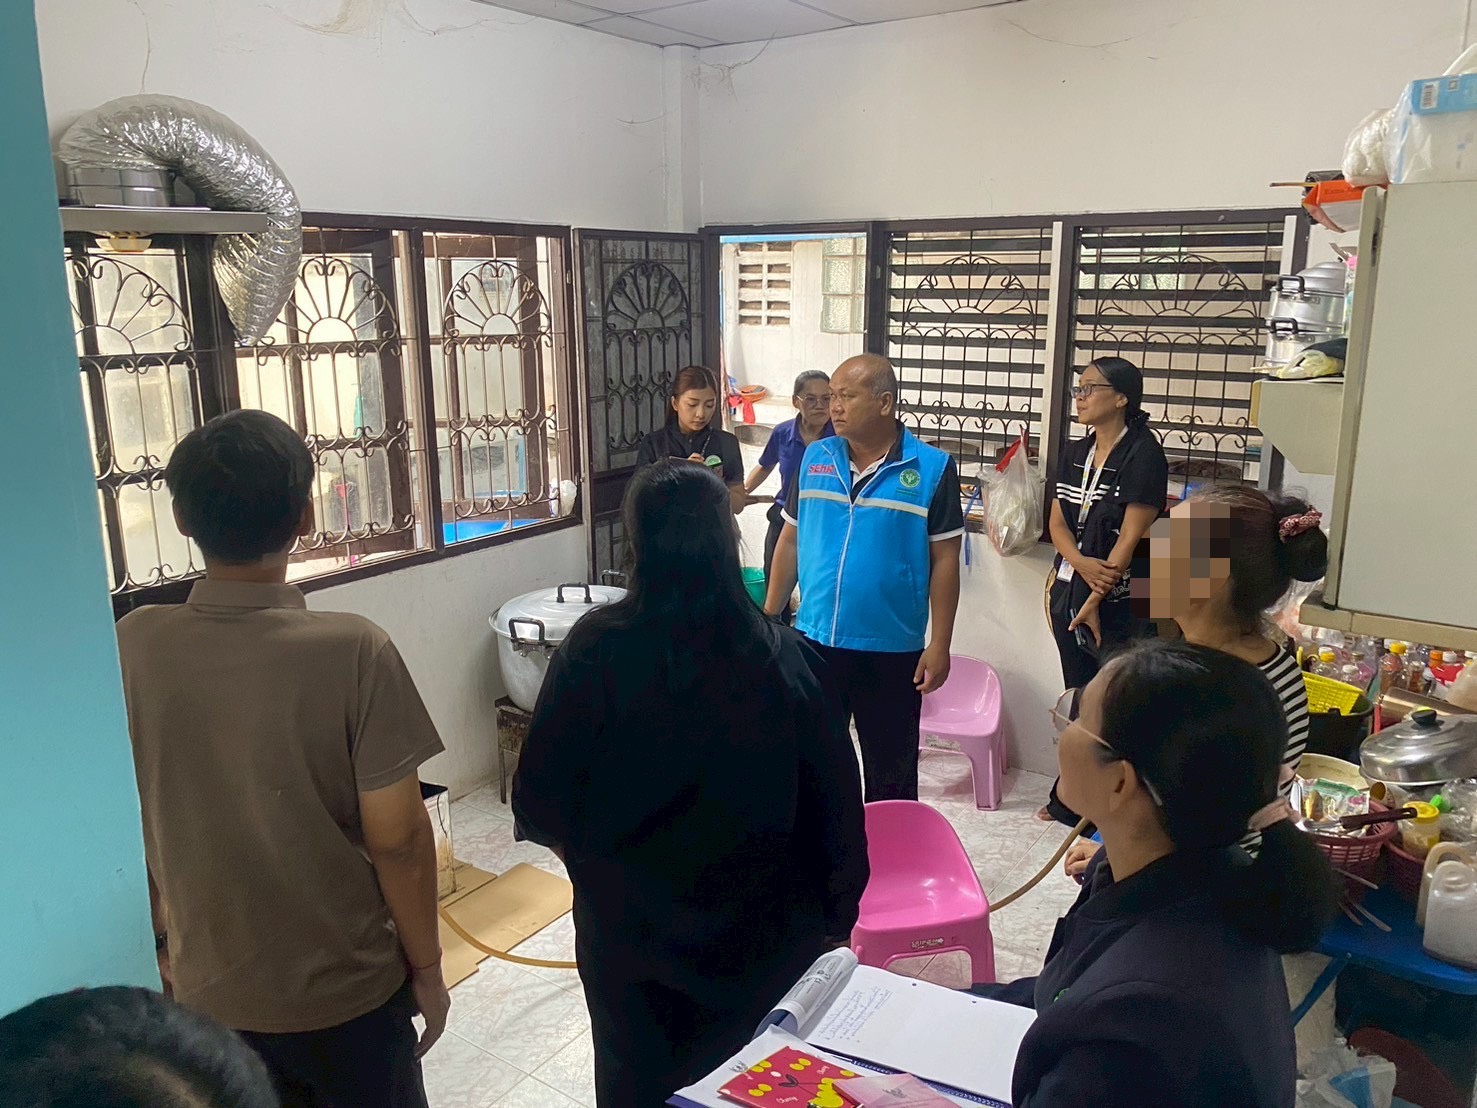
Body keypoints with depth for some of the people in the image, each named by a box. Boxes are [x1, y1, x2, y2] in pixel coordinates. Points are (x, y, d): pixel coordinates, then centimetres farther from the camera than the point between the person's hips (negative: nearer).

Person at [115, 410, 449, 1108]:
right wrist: (426, 966, -3)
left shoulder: (133, 648, -13)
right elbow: (396, 838, -19)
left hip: (207, 991, 4)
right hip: (346, 990, -3)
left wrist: (166, 936, 16)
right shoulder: (351, 652, -24)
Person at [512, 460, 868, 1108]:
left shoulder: (596, 649, -19)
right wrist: (837, 911, 6)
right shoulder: (786, 657, -16)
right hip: (765, 931, 1)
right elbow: (835, 803, -10)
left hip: (632, 927, 0)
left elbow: (540, 801, -13)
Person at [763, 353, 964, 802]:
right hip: (813, 641, 3)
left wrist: (939, 645, -8)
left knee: (891, 772, 12)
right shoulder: (814, 459, 2)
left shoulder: (932, 469, -8)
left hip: (892, 651, -3)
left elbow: (944, 560, -6)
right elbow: (790, 542, 8)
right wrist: (769, 617, 7)